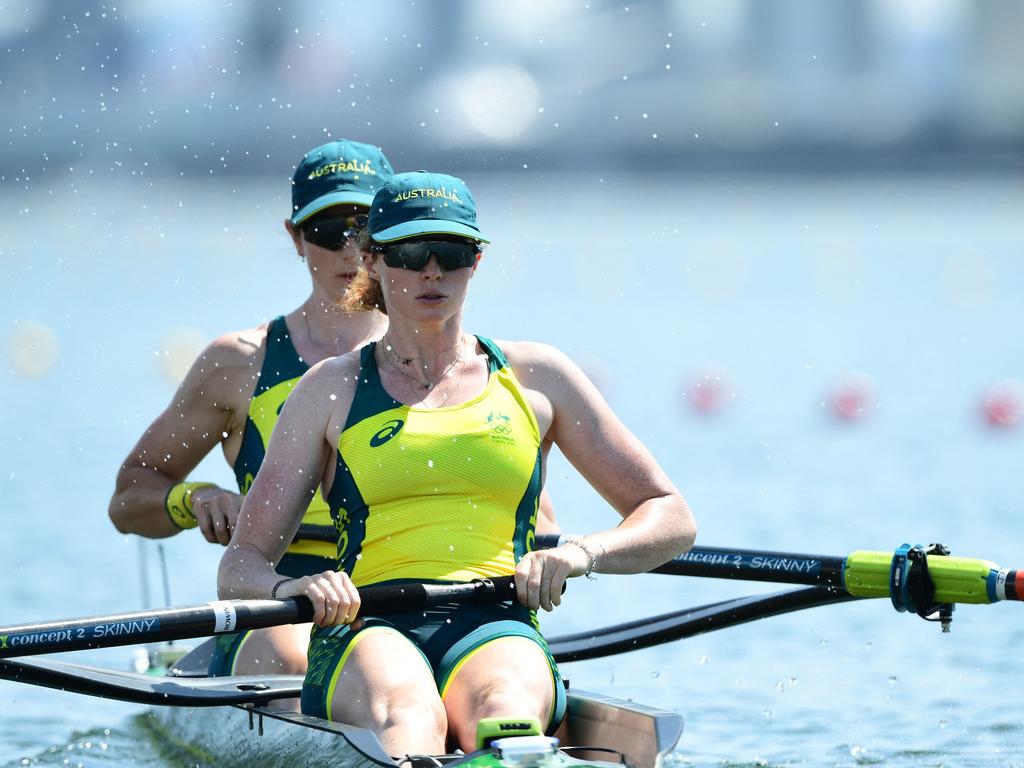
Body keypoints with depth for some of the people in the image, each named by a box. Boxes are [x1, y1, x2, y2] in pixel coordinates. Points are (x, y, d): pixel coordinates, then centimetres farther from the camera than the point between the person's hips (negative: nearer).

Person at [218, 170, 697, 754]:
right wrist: (288, 588, -13)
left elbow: (672, 520, 18)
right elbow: (241, 567, 12)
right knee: (406, 712, -38)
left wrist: (580, 553, -3)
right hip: (366, 634, -1)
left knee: (504, 708, -38)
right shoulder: (332, 389, 17)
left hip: (498, 626, 1)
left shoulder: (534, 375, 19)